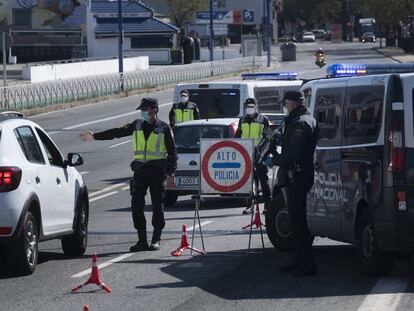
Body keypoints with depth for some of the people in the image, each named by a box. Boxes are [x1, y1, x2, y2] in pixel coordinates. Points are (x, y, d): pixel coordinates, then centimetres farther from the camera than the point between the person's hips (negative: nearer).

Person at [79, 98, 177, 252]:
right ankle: (142, 240, 4)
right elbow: (116, 132, 11)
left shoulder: (164, 128, 0)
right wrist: (95, 136, 8)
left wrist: (171, 172, -6)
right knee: (136, 205, -1)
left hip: (157, 170, -4)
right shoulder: (137, 126, 11)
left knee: (158, 205, -1)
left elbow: (172, 152, 1)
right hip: (140, 169, 4)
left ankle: (156, 240, 8)